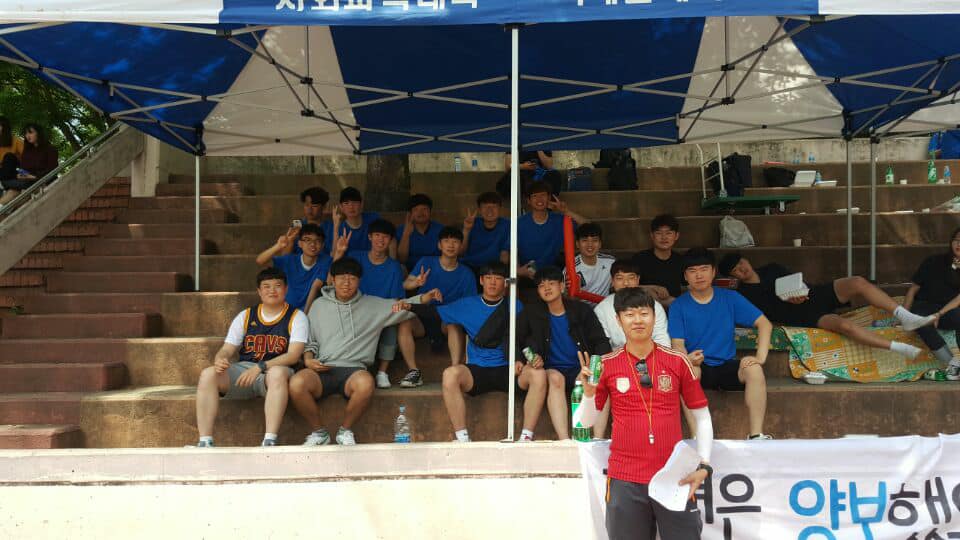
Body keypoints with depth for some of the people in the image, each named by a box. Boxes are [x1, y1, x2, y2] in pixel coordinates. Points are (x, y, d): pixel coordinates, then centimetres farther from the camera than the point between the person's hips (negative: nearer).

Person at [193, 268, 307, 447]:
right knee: (208, 374, -25)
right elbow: (226, 350, 10)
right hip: (242, 370, 3)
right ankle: (205, 442, -29)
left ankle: (270, 441, -42)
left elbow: (293, 355, -8)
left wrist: (260, 367, -21)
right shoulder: (245, 316, 16)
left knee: (278, 373, -39)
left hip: (274, 371, -3)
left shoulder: (296, 317, 6)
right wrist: (220, 359, -16)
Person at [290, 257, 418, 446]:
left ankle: (345, 430, -10)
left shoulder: (373, 305, 15)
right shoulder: (319, 305, 18)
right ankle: (318, 431, -7)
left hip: (354, 368, -1)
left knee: (365, 383, -38)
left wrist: (405, 305, -8)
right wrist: (308, 359, 1)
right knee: (297, 383, -33)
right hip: (322, 370, 1)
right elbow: (309, 340, 21)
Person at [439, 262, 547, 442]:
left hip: (506, 369, 0)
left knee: (538, 374, -29)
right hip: (476, 371, 0)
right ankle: (462, 439, -29)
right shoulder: (467, 305, 12)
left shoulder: (516, 307, 12)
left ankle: (526, 437, -26)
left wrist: (520, 360, -7)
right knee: (450, 374, -33)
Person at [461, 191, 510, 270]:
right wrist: (466, 230, -20)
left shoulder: (506, 225, -3)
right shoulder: (472, 224, -1)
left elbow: (505, 254, -5)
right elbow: (460, 252, -7)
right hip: (468, 267, 0)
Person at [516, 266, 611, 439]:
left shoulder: (581, 310, 10)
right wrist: (521, 359, -8)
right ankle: (564, 441, -49)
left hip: (581, 368, 1)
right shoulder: (531, 313, 10)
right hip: (552, 368, -1)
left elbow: (600, 341, 7)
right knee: (555, 377, -38)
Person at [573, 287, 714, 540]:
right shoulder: (606, 365, 2)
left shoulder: (677, 361, 2)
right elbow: (584, 423, 7)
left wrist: (704, 466, -2)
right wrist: (589, 392, -12)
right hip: (624, 478, 0)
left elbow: (702, 416, 8)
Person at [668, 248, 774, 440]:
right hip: (698, 367, -1)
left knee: (754, 369, -30)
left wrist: (761, 357, -13)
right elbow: (677, 344, -6)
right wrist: (687, 358, -30)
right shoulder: (678, 306, 1)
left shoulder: (730, 298, 4)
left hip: (727, 367, 1)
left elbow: (764, 324, 2)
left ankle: (756, 435, -28)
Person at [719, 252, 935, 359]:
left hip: (816, 294, 6)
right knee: (844, 325, -35)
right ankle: (903, 349, -32)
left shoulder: (771, 269, 16)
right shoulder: (745, 294, -1)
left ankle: (906, 317, -22)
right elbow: (769, 315, -10)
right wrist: (787, 301, -19)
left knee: (858, 282, -21)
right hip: (803, 316, -6)